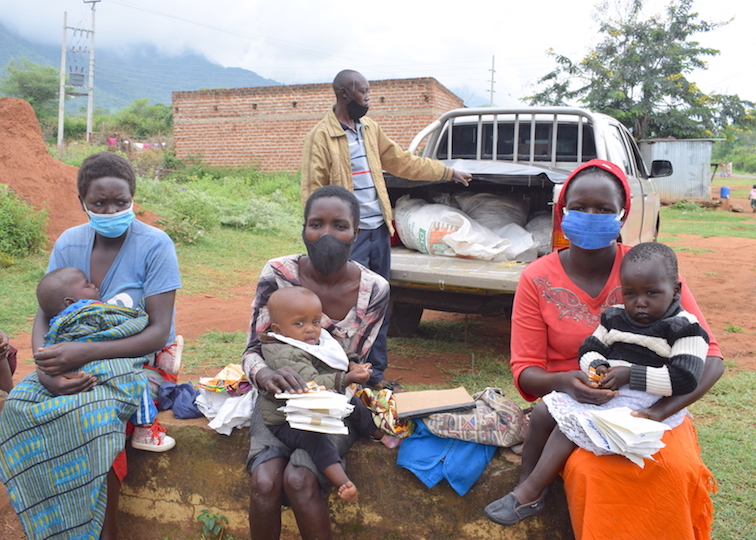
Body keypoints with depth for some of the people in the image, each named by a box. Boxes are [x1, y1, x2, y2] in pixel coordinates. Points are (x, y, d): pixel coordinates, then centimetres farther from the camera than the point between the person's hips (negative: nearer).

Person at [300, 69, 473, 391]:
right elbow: (313, 192, -12)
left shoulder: (369, 128, 12)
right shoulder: (321, 136, -10)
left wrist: (448, 173, 22)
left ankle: (375, 373, 25)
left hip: (379, 230, 8)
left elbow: (402, 161, 20)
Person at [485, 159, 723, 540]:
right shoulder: (538, 279, -4)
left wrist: (661, 411, -23)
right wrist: (563, 382, -27)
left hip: (646, 406, 2)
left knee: (676, 469, -28)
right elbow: (525, 371, -4)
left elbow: (709, 358, -6)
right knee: (591, 471, -32)